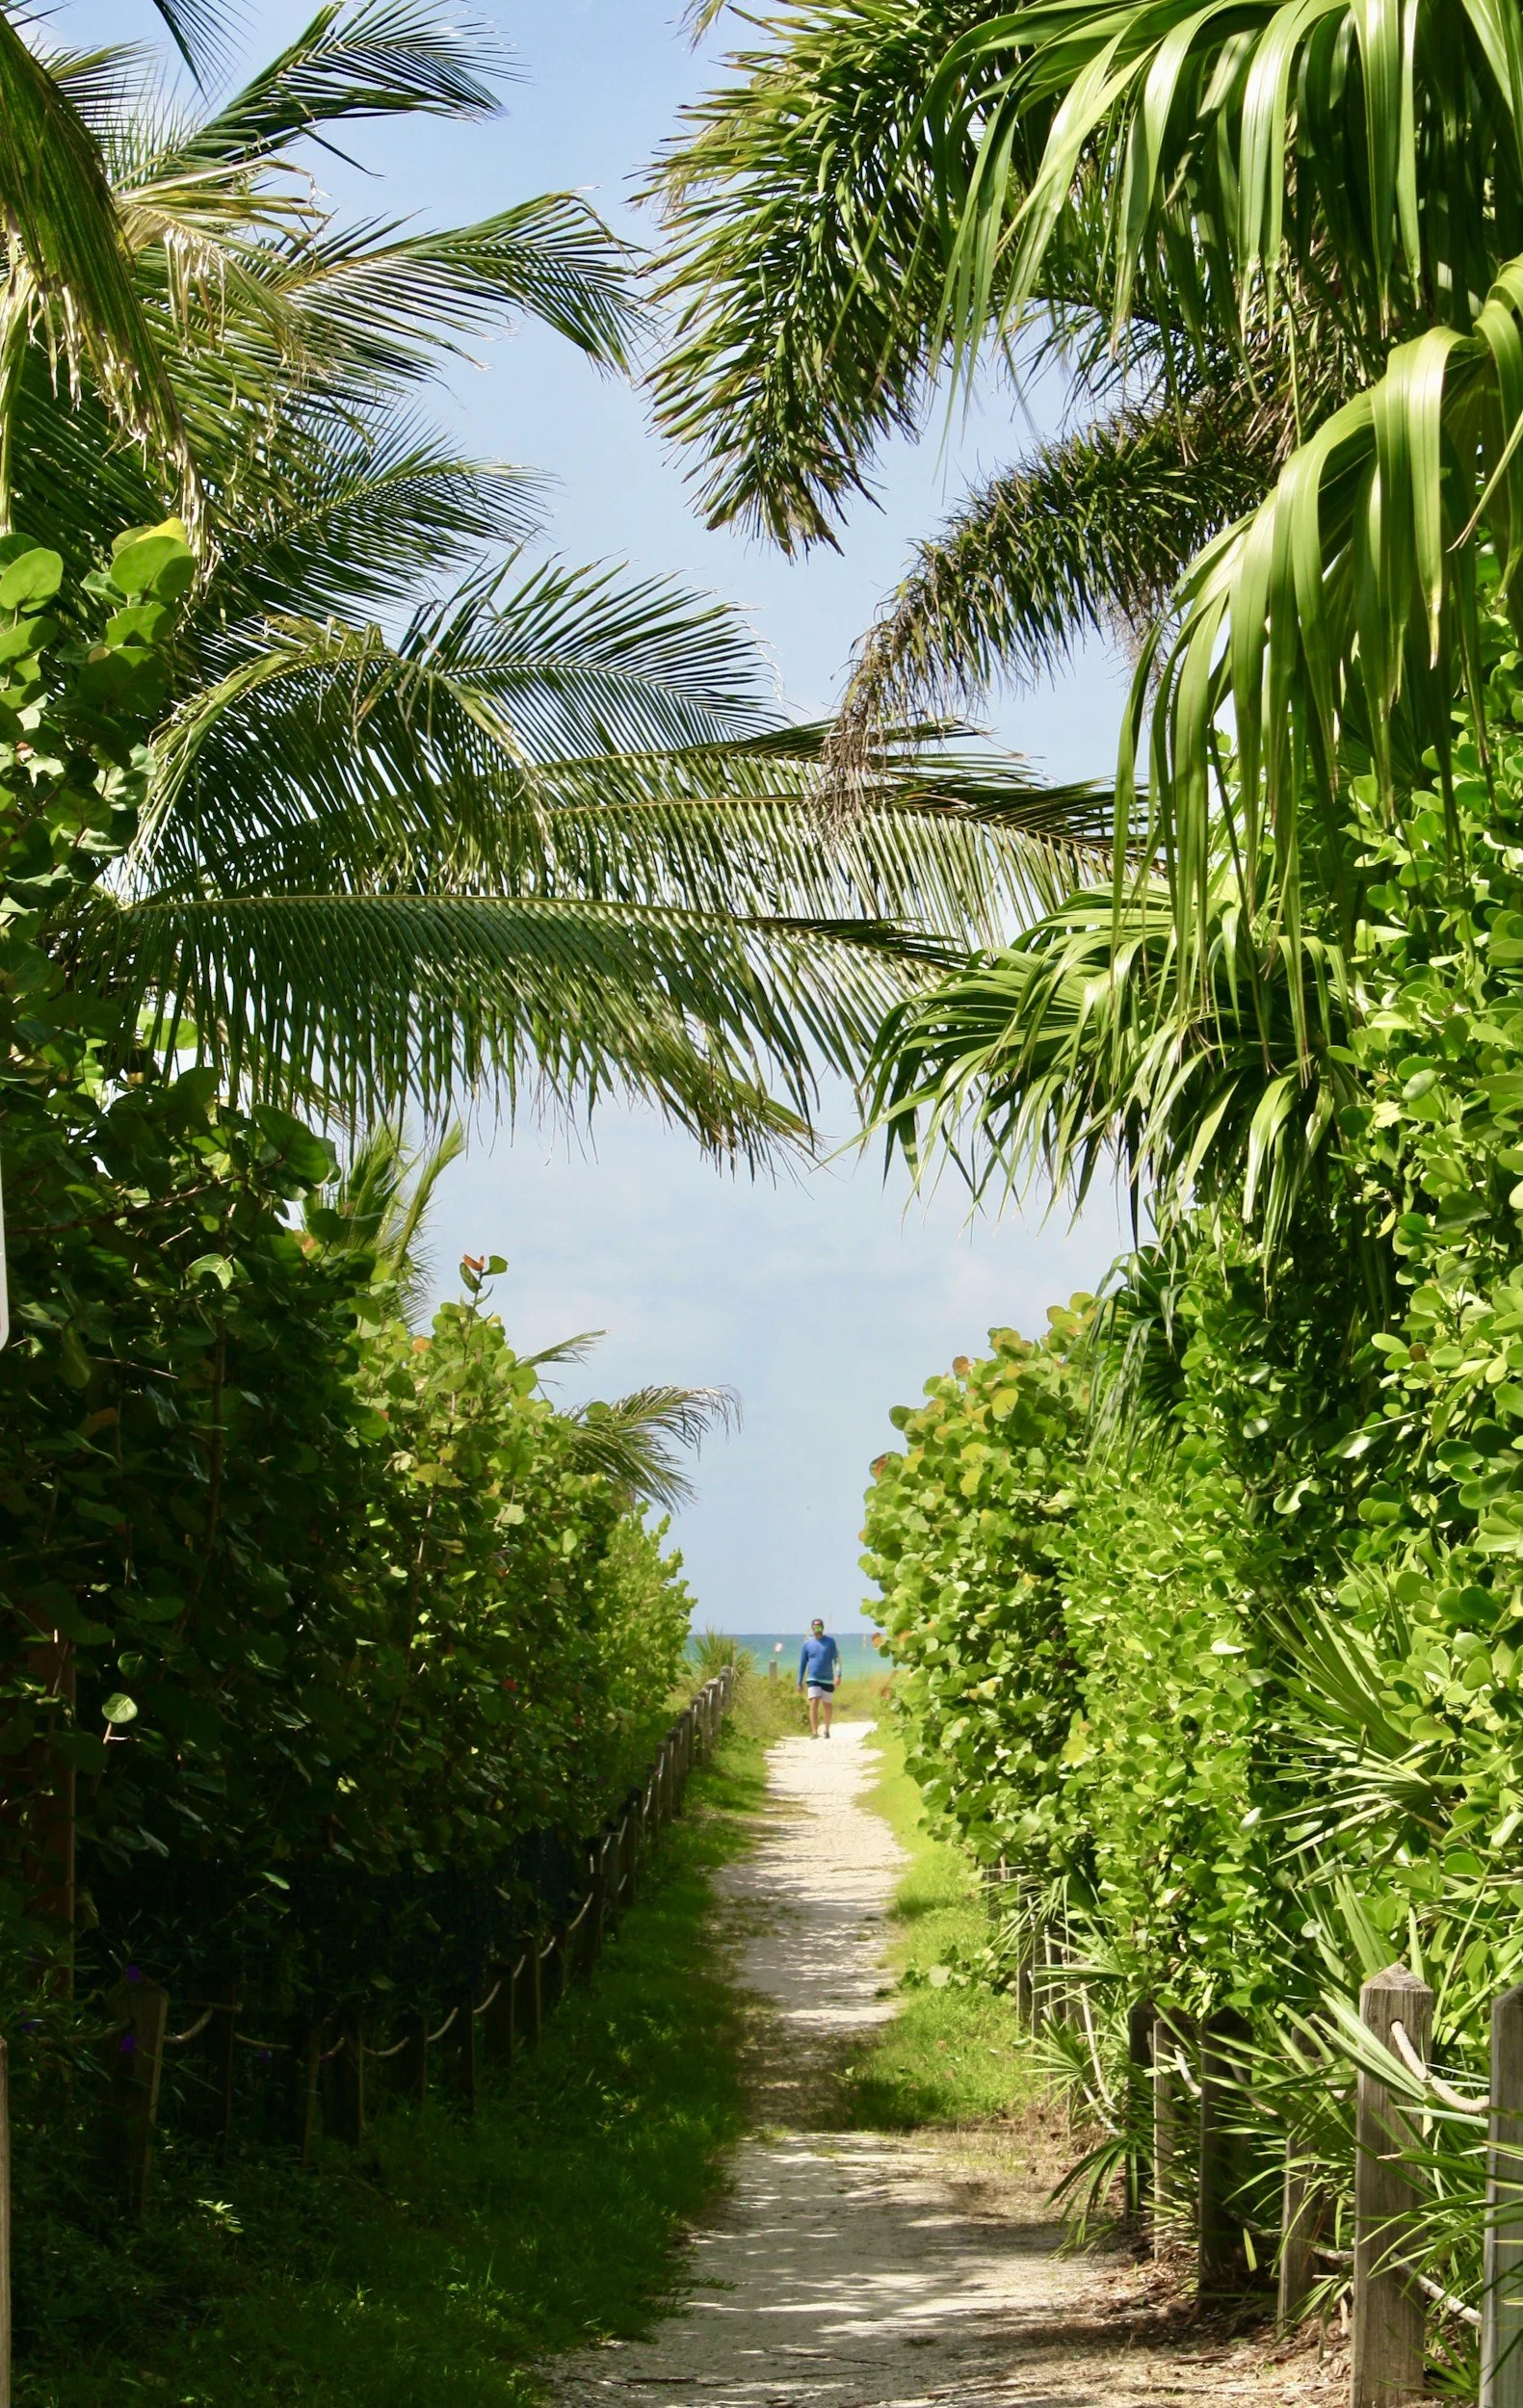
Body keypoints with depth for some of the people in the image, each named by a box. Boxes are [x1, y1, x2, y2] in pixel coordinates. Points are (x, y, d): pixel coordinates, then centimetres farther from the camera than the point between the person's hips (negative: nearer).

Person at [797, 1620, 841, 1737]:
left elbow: (837, 1659, -2)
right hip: (813, 1679, -1)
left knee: (828, 1706, 11)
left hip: (828, 1680, 1)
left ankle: (827, 1730, 30)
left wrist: (838, 1675, -16)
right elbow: (802, 1664, 8)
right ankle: (814, 1732, -21)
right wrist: (800, 1682, 8)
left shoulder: (830, 1642, 2)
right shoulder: (807, 1644, 3)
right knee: (814, 1704, -16)